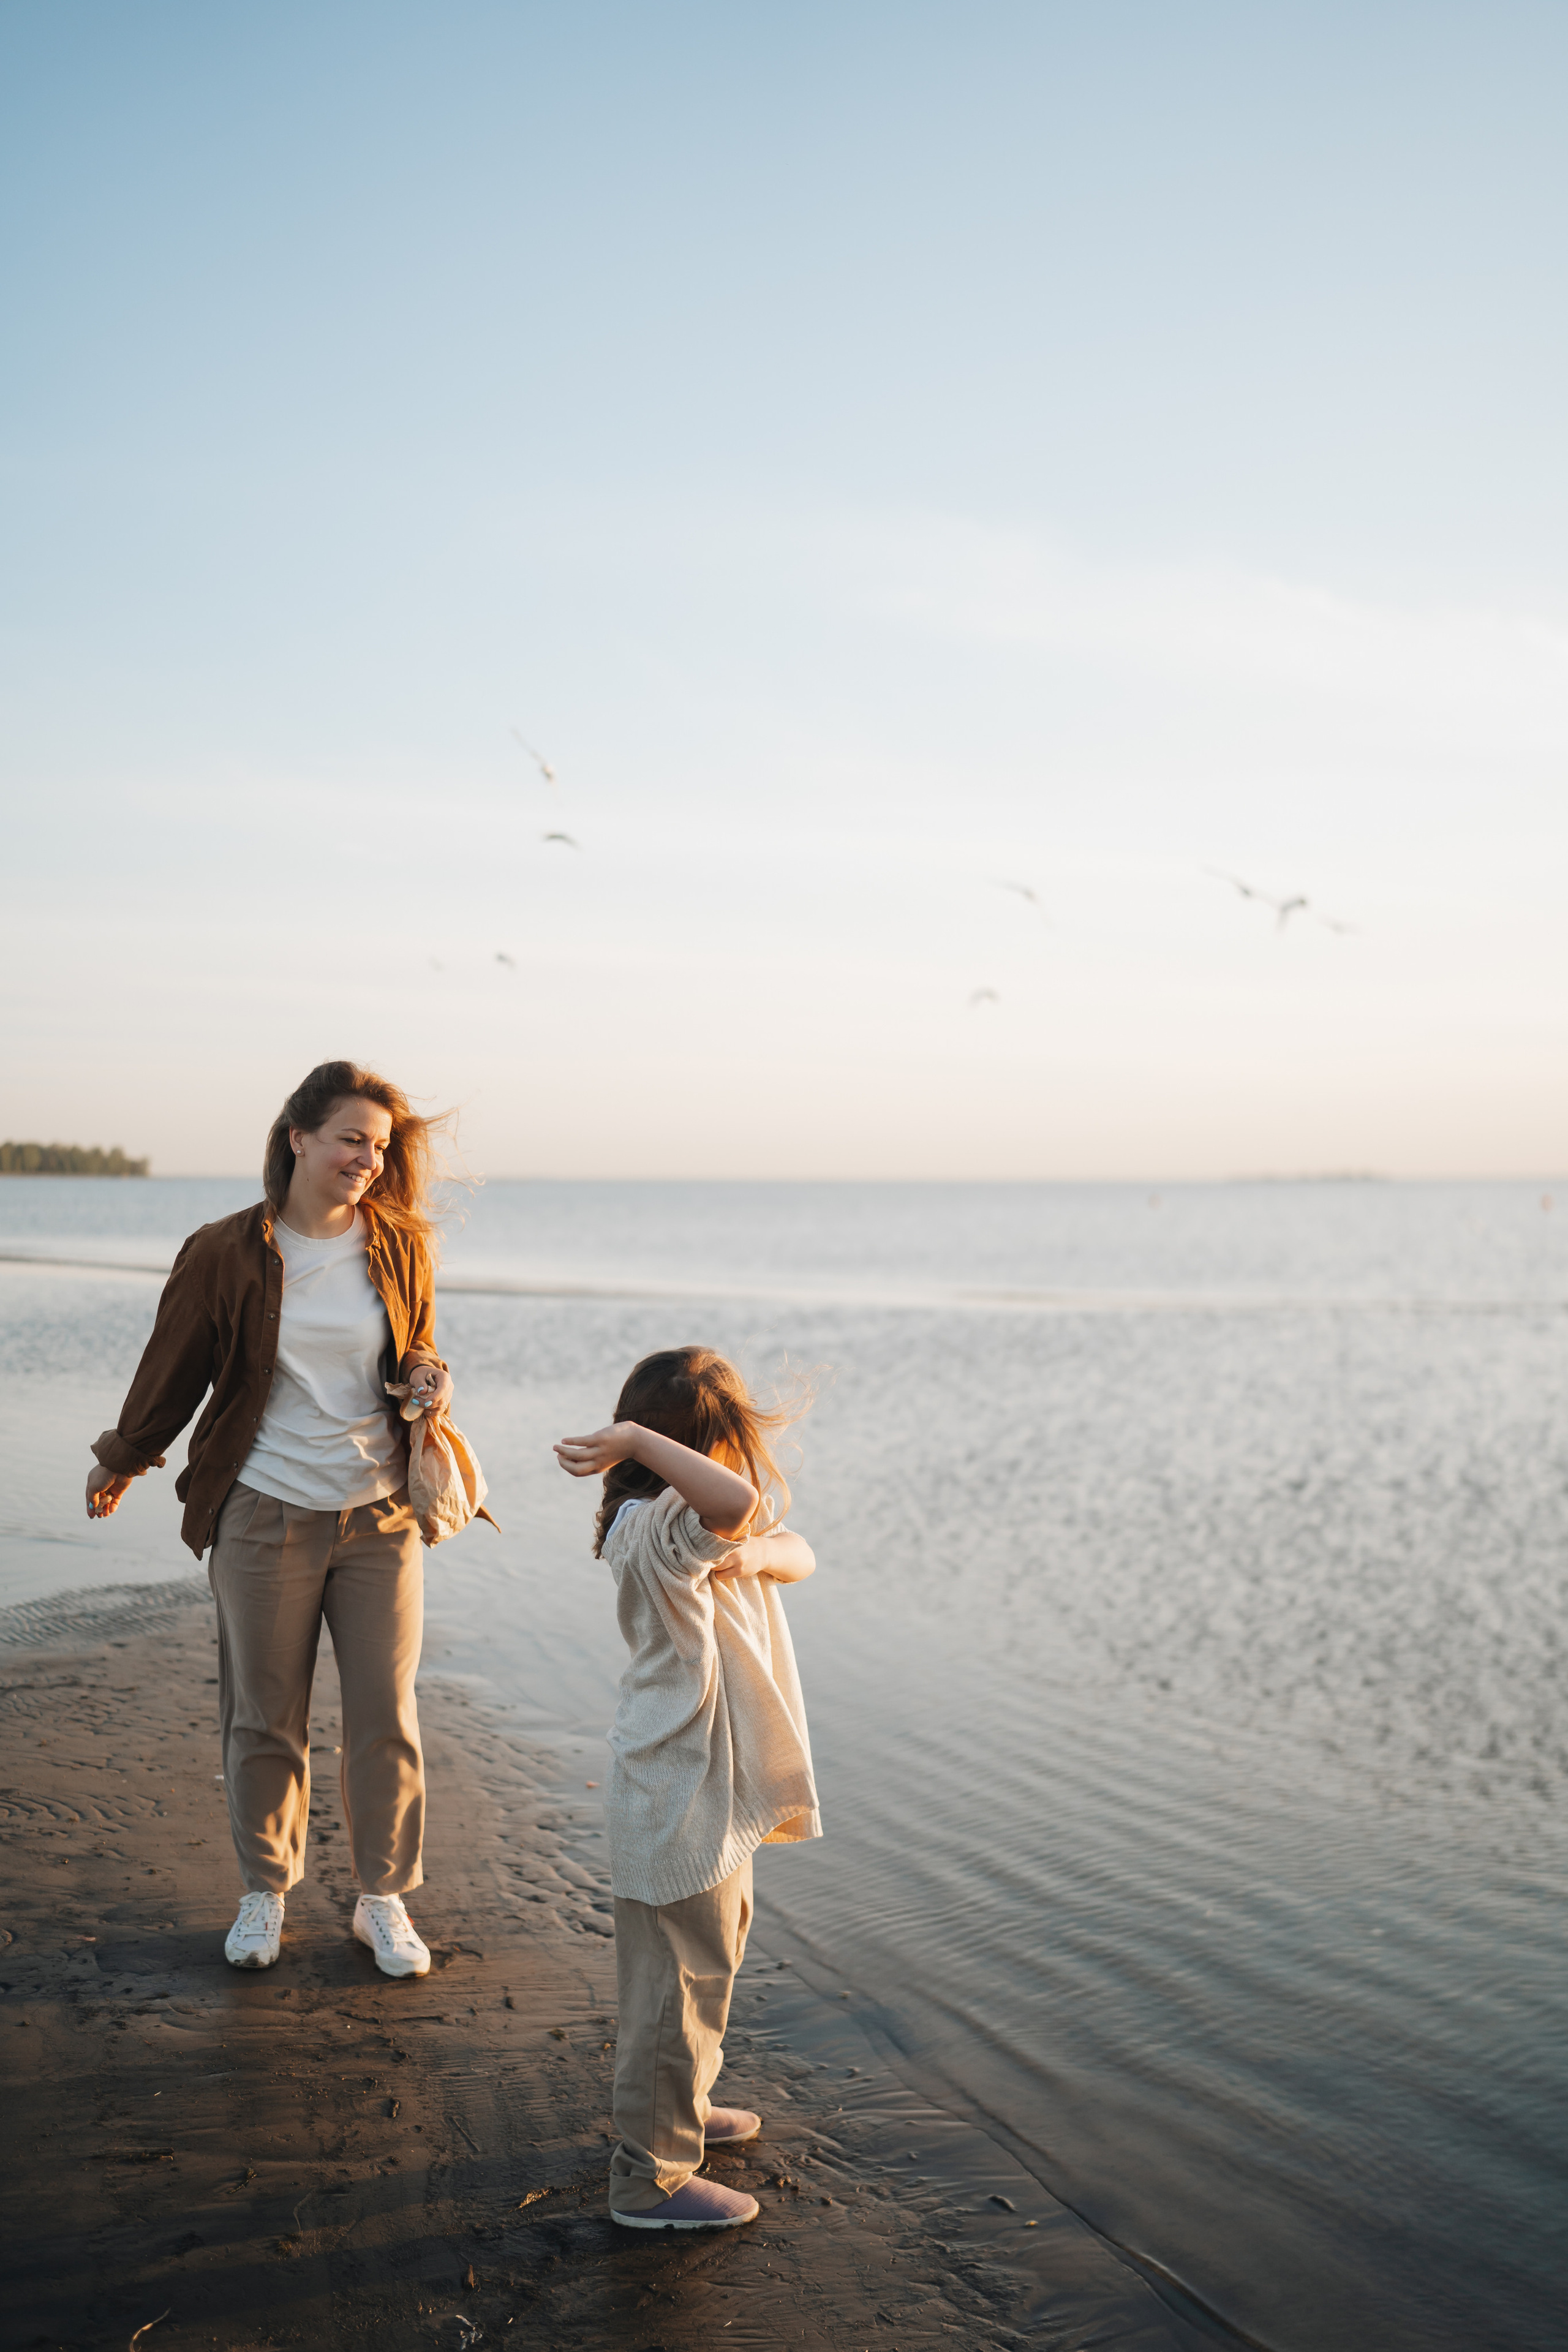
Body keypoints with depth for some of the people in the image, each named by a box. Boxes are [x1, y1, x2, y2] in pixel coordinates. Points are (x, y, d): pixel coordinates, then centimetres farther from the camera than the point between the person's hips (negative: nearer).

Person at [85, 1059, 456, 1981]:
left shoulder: (403, 1248, 1)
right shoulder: (226, 1255, -7)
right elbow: (174, 1369, 7)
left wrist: (433, 1382, -7)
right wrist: (122, 1461, 20)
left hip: (382, 1515, 2)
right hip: (266, 1516, -2)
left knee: (387, 1716, 5)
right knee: (265, 1718, 9)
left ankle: (383, 1899, 22)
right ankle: (265, 1890, 29)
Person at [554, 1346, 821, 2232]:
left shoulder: (694, 1526, 6)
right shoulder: (656, 1528, -25)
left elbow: (799, 1552, 1)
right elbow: (739, 1500, -46)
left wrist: (760, 1554, -19)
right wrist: (637, 1440, -40)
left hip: (715, 1788, 11)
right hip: (680, 1799, -11)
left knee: (713, 1954, 27)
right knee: (683, 1978, 1)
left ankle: (679, 2106, 45)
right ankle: (651, 2175, 13)